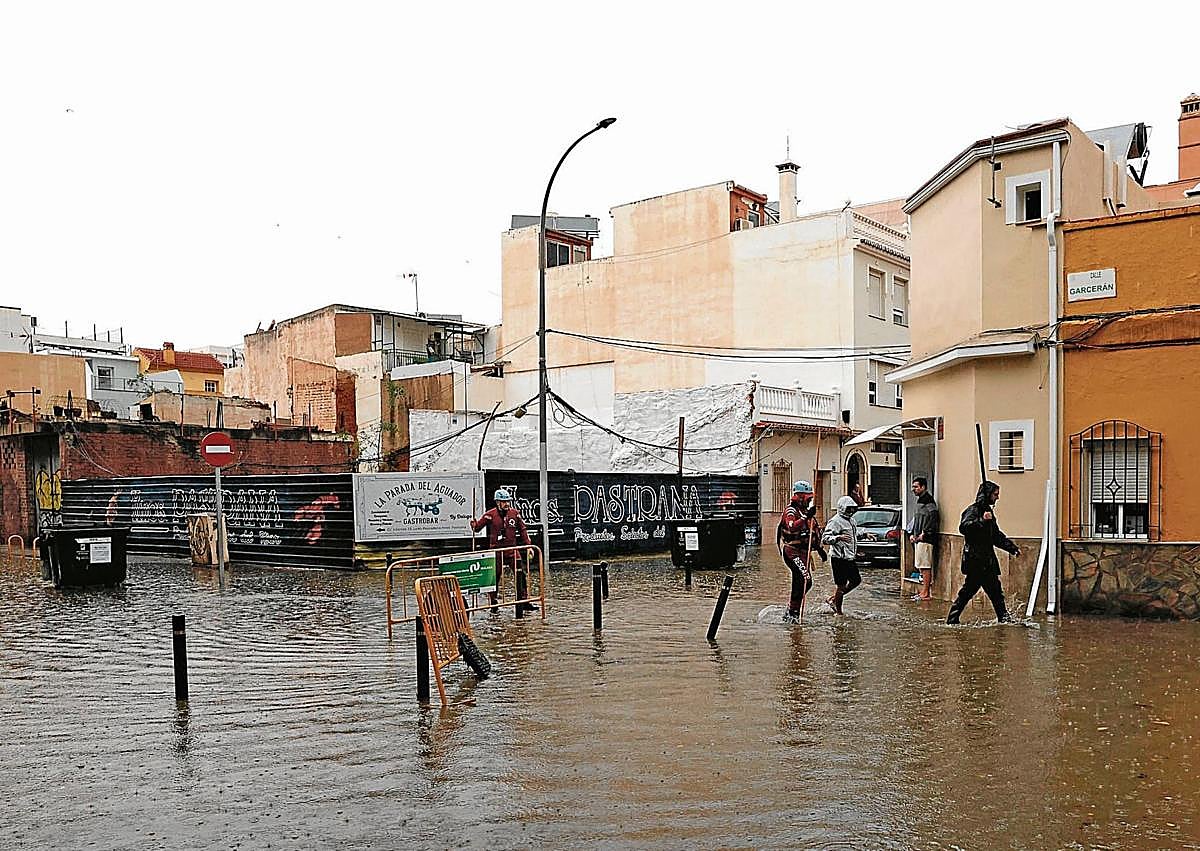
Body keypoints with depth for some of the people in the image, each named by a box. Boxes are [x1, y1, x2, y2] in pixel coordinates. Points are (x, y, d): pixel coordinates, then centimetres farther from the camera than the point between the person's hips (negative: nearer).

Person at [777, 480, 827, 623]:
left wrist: (819, 548, 27)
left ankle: (790, 612, 23)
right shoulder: (791, 511, -11)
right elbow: (792, 528, -33)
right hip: (792, 551, -9)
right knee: (805, 580, -20)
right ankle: (793, 613, -14)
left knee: (804, 583, 10)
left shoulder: (806, 511, 17)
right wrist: (806, 517, -39)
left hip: (804, 552, 9)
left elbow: (815, 530, 30)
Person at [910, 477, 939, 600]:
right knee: (922, 566, 12)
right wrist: (913, 534, 16)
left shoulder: (928, 501, -13)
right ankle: (924, 592, 17)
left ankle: (926, 593, -4)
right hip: (919, 539, 10)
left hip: (925, 539, -10)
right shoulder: (920, 501, 19)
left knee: (925, 566, -7)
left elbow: (933, 519, -21)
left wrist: (924, 534, -19)